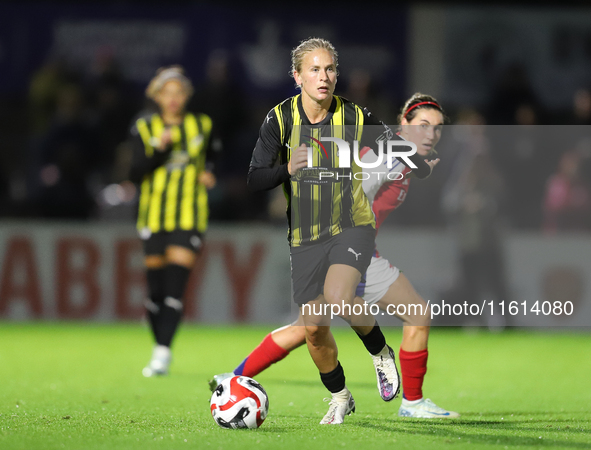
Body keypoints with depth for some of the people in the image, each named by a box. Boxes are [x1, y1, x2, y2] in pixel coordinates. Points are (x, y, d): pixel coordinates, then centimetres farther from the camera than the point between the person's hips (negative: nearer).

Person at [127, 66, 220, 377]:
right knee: (155, 288, 4)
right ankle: (158, 349, 20)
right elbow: (136, 173, -6)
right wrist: (160, 149, -19)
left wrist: (209, 173, 6)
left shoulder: (203, 126, 6)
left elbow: (213, 154, 27)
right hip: (154, 216, 1)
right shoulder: (144, 128, 3)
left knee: (175, 286, -15)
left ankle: (164, 351, -20)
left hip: (189, 217, -1)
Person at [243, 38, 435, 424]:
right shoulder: (280, 119, -8)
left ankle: (381, 353, 0)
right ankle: (340, 399, 28)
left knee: (338, 297, -29)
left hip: (353, 226, -2)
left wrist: (425, 170, 20)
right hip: (305, 237, 2)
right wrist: (287, 170, -30)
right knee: (314, 329, 3)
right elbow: (254, 180, -12)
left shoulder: (356, 117, -9)